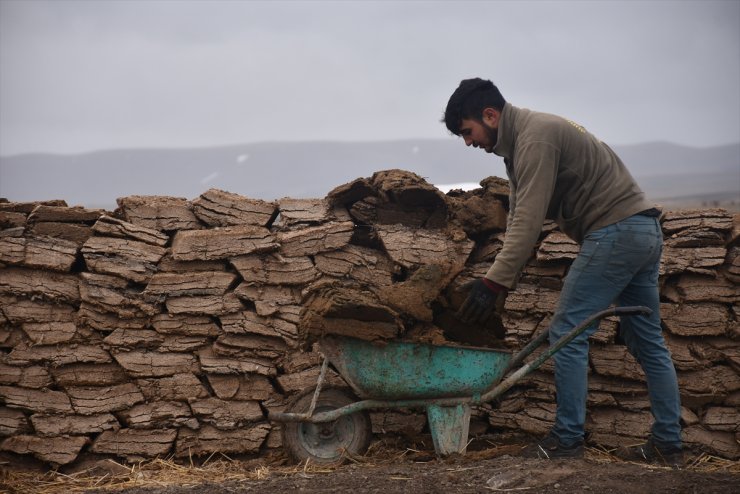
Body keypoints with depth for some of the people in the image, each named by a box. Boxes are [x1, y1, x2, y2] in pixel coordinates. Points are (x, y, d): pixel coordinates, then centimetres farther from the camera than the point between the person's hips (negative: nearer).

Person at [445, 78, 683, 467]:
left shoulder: (535, 137, -14)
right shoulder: (521, 142, 17)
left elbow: (528, 222, -23)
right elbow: (520, 219, 17)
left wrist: (493, 283, -24)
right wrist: (500, 278, 10)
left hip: (614, 230, -11)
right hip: (645, 230, 11)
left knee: (567, 333, -5)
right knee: (647, 342, 11)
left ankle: (567, 439, 0)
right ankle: (667, 444, 15)